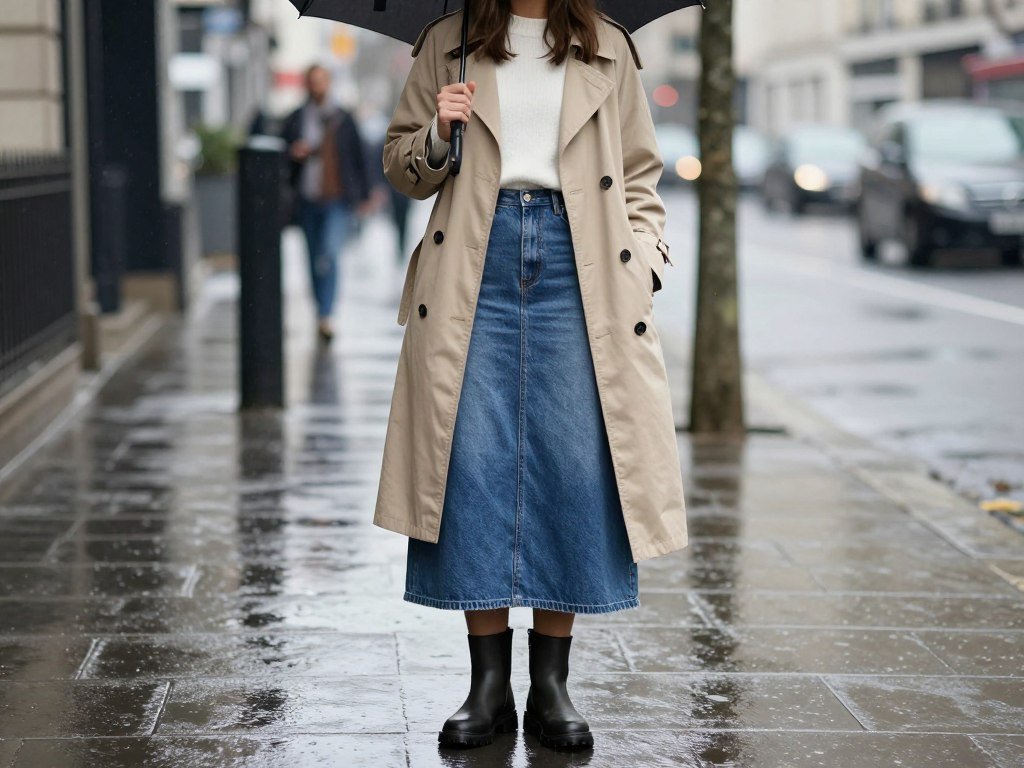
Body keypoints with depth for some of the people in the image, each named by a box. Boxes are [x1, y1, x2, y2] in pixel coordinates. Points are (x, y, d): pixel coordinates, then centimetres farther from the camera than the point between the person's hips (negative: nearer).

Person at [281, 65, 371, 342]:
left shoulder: (344, 119, 6)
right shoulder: (294, 121, 6)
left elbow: (359, 157, 10)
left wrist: (364, 195, 9)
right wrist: (293, 153, -14)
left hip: (338, 201, -2)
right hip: (308, 201, 2)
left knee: (329, 254, -18)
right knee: (315, 260, 9)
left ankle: (325, 318, -21)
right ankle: (322, 311, 25)